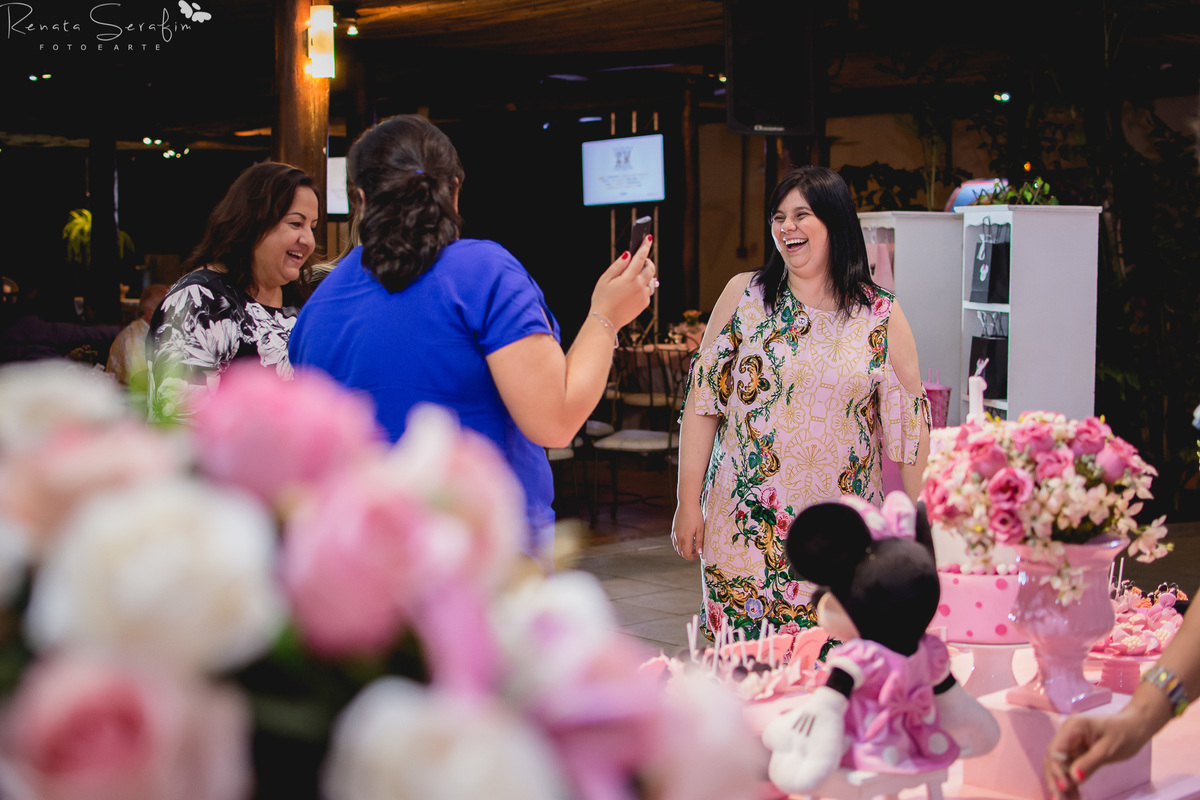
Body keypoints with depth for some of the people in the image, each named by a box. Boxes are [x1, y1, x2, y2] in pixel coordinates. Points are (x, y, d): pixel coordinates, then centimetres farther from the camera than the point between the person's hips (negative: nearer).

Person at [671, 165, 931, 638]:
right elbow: (702, 399, 2)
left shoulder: (882, 316, 3)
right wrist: (689, 502, -1)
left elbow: (908, 421, 6)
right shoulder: (743, 295, 3)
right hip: (746, 524, 0)